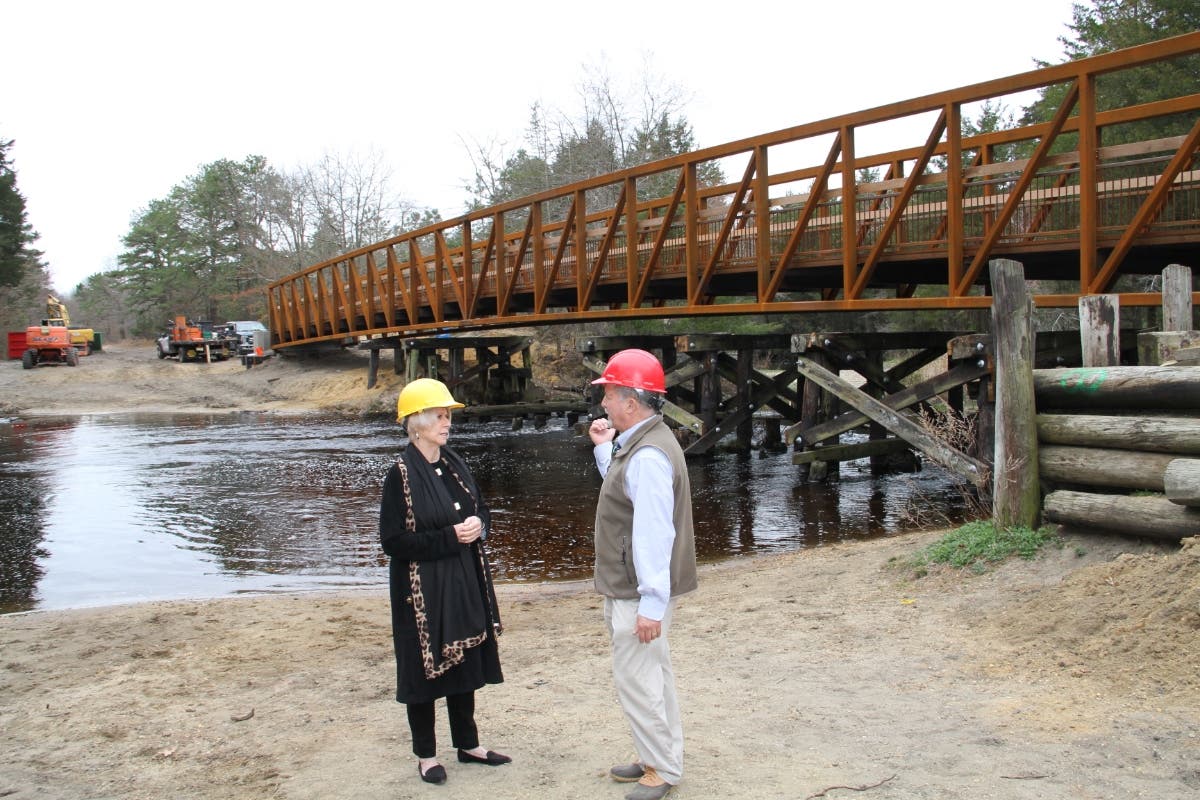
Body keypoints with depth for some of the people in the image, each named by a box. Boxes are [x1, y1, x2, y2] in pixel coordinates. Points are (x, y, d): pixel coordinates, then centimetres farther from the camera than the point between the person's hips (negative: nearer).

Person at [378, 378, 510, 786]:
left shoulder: (454, 465, 6)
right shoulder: (402, 474, -14)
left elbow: (482, 511, 16)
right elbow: (393, 540, -16)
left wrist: (477, 524, -7)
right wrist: (450, 536, -20)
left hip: (464, 583, 6)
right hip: (423, 588, -6)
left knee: (464, 662, 15)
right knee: (426, 667, 4)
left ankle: (468, 744, 30)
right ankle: (426, 755, 20)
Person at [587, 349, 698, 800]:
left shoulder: (648, 456, -24)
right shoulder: (638, 443, 10)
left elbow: (654, 533, -28)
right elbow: (626, 493, 23)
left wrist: (651, 602, -29)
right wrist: (605, 449, 16)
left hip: (638, 594, -11)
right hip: (633, 589, 11)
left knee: (636, 679, -2)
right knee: (650, 675, 19)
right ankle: (660, 759, 31)